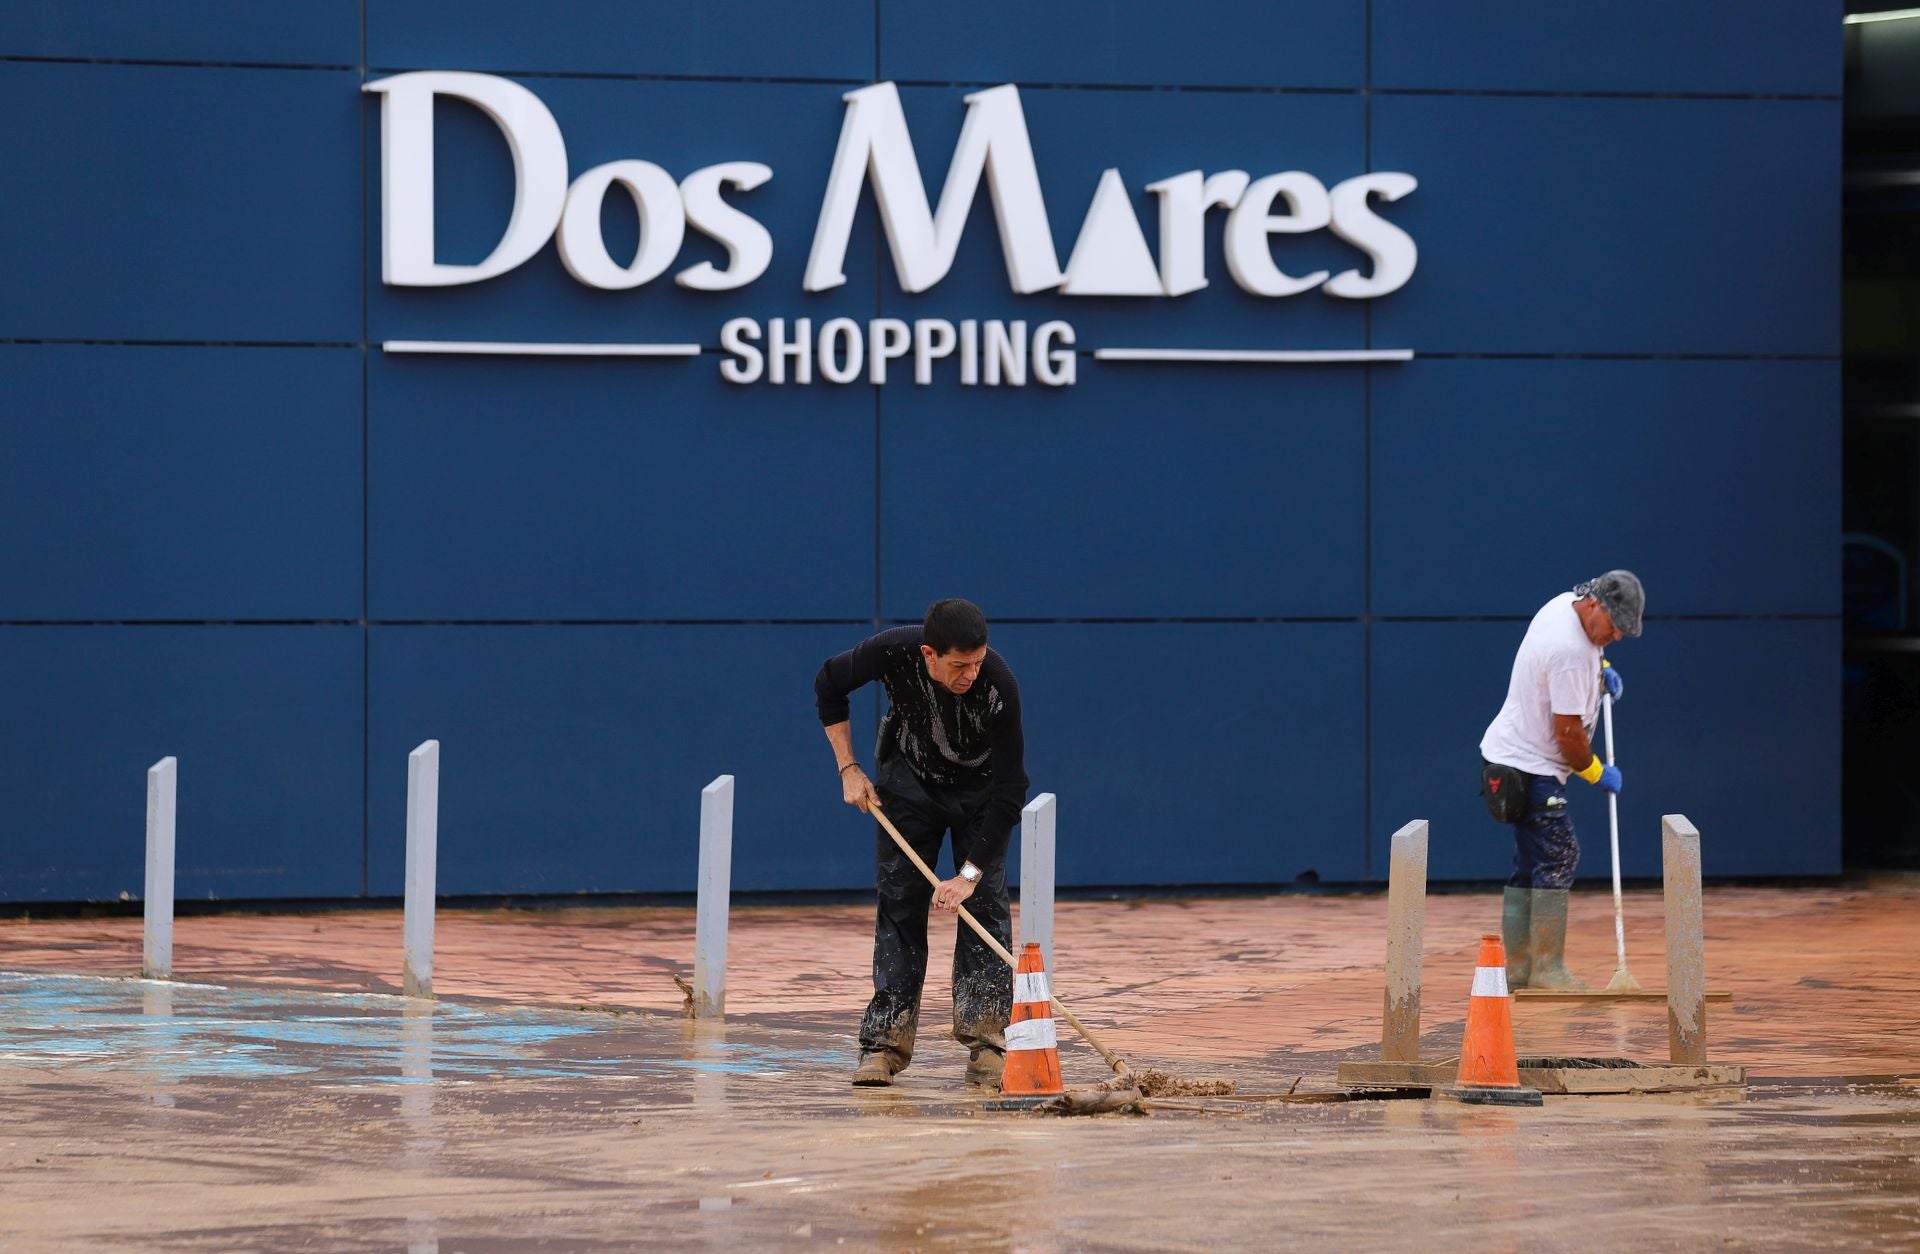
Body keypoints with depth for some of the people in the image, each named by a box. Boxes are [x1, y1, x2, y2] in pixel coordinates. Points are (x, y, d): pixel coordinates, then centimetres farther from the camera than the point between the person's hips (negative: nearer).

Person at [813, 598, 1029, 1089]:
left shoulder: (998, 686, -36)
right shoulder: (892, 652, -31)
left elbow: (1010, 789, -30)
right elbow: (828, 685, -7)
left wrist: (970, 873, -32)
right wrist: (849, 770, -10)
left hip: (980, 788, -1)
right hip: (909, 779, 1)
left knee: (985, 903, -11)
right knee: (899, 903, -3)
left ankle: (985, 1041, -9)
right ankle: (886, 1041, -2)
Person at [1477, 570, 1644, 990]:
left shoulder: (1565, 604, 4)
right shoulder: (1569, 651, -26)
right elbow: (1568, 732, -21)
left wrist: (1601, 669, 12)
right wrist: (1597, 773, -6)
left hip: (1514, 759, 11)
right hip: (1531, 767, -11)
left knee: (1530, 867, 10)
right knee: (1558, 857, -12)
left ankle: (1518, 969, 11)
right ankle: (1548, 970, -13)